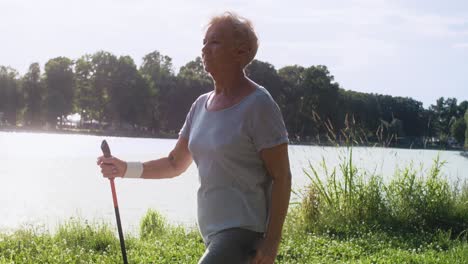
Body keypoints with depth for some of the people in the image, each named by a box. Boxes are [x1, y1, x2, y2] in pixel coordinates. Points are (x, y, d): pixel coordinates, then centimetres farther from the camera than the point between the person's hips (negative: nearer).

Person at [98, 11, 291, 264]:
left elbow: (281, 177, -13)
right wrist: (126, 169, 2)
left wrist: (272, 241, -17)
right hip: (213, 230, 8)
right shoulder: (202, 105, 10)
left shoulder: (258, 105, -12)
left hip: (244, 229, -8)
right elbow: (176, 163, 16)